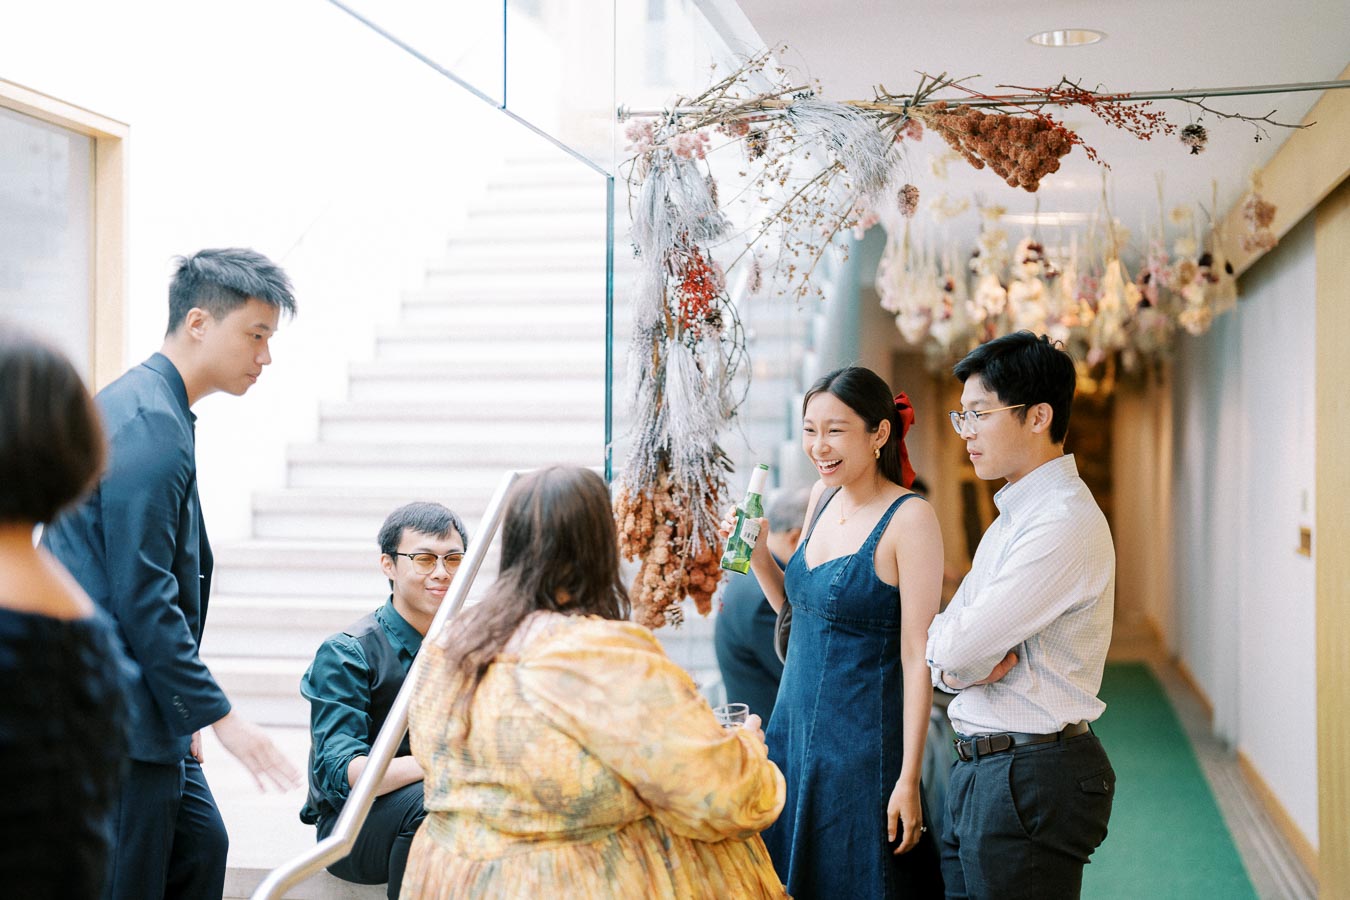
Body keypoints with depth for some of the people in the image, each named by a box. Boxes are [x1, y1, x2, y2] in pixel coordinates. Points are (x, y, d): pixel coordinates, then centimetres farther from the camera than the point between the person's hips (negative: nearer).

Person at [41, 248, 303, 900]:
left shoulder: (146, 407, 14)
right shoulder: (150, 423, -18)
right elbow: (142, 597, -23)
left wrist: (186, 712, 20)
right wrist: (219, 716, -18)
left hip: (137, 706, 10)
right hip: (115, 717, -10)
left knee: (199, 848, 17)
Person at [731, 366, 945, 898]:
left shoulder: (910, 519, -16)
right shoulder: (823, 497, 5)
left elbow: (917, 655, -17)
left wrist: (909, 780, -18)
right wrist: (757, 554, -1)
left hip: (863, 742, -7)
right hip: (795, 728, 7)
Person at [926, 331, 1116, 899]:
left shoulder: (1065, 523, -19)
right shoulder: (1014, 516, 14)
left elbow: (956, 648, -22)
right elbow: (940, 644, 11)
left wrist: (957, 654, 0)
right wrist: (967, 658, -10)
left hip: (1031, 782, -9)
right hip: (980, 769, 9)